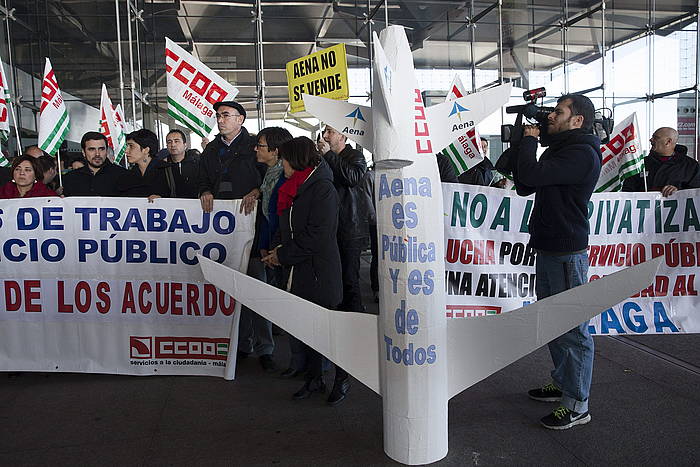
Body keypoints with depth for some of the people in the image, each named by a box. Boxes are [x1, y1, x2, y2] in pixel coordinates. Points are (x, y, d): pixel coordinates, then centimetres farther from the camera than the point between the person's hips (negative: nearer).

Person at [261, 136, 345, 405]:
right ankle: (314, 379, 25)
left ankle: (342, 378, 18)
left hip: (319, 270, -8)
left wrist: (283, 255, -13)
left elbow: (317, 236, -20)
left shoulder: (322, 188, -14)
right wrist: (280, 249, 4)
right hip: (298, 269, 8)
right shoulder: (294, 189, 14)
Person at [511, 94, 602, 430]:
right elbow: (524, 186, 17)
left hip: (567, 254, -11)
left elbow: (532, 174, -27)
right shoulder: (559, 149, 18)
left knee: (572, 330, -4)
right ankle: (562, 383, 35)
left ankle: (577, 405, 5)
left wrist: (529, 140, -9)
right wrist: (524, 145, 6)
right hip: (549, 250, 11)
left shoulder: (581, 154, -15)